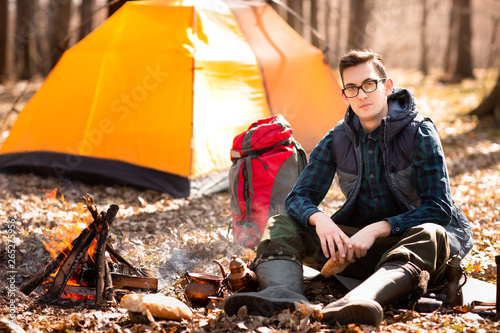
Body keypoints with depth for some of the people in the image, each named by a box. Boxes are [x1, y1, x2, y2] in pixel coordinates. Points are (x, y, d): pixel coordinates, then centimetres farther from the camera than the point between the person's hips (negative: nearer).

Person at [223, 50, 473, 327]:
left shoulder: (420, 134, -11)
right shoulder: (337, 140, 1)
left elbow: (439, 209, -16)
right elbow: (298, 197, 0)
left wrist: (377, 229, -27)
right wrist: (319, 218, -25)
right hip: (358, 242, 4)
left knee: (431, 236, -40)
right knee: (281, 226, -13)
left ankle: (357, 302, -67)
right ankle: (281, 295, -47)